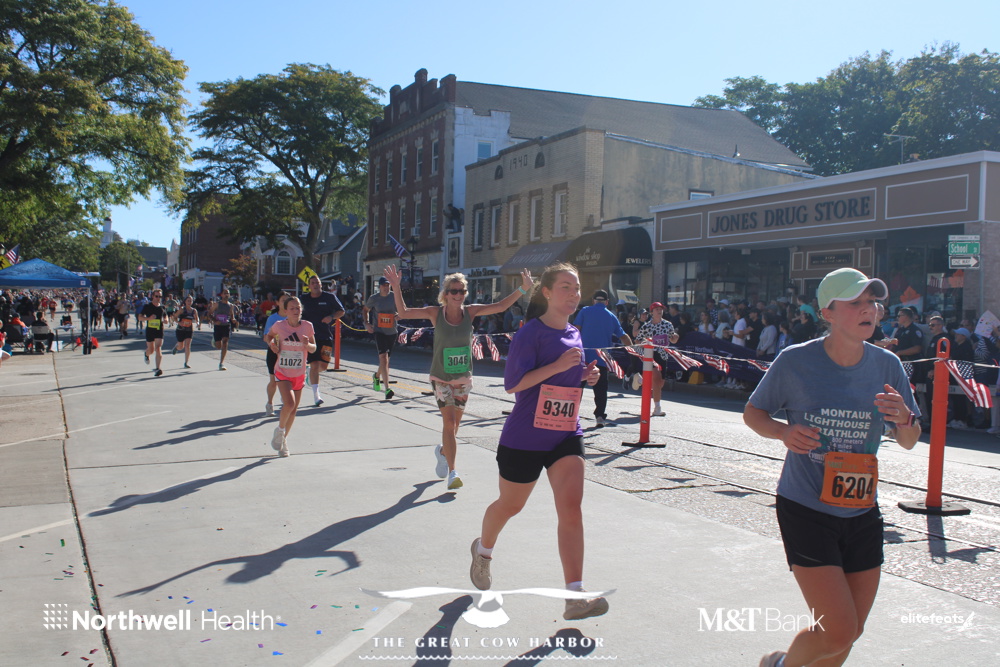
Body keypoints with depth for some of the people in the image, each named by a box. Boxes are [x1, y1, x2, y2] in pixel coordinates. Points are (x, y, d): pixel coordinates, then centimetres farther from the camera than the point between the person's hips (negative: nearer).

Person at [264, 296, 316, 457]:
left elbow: (313, 349, 1)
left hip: (299, 374, 3)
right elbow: (268, 336, 12)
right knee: (289, 403, -22)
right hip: (282, 372, -3)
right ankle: (279, 430, 5)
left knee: (294, 409, 10)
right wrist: (271, 345, -8)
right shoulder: (279, 325, -8)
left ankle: (283, 439, 30)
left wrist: (307, 344, -21)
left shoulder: (307, 326, -6)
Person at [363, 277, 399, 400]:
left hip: (392, 332, 2)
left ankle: (376, 376, 47)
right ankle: (386, 388, -21)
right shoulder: (374, 298, 1)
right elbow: (365, 310, 17)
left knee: (385, 359, 14)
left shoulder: (394, 297, 1)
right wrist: (366, 323, 2)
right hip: (379, 331, -2)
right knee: (383, 357, -17)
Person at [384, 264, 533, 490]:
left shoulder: (470, 312, -6)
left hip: (463, 378, 3)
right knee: (449, 421, -13)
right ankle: (452, 472, -7)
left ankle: (442, 451, 46)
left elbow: (501, 306, -8)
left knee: (454, 424, 15)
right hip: (441, 378, -3)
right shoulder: (435, 312, -11)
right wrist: (396, 287, -26)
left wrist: (523, 289, -17)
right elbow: (403, 313, -14)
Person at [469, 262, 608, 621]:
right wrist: (557, 366, -25)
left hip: (567, 435, 5)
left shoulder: (574, 334, 9)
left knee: (571, 508, -11)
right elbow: (513, 383, -19)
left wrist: (585, 375, 3)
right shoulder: (531, 332, -12)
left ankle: (575, 596, -11)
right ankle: (483, 550, 46)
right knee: (510, 506, 14)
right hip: (524, 438, -5)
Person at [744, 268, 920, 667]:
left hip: (862, 515, 5)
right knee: (837, 634, -10)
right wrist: (784, 432, -19)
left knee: (850, 633, 13)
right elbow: (752, 413, 2)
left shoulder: (887, 365, -2)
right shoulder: (795, 361, -12)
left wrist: (904, 418, -15)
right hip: (805, 511, -5)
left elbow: (909, 442, 7)